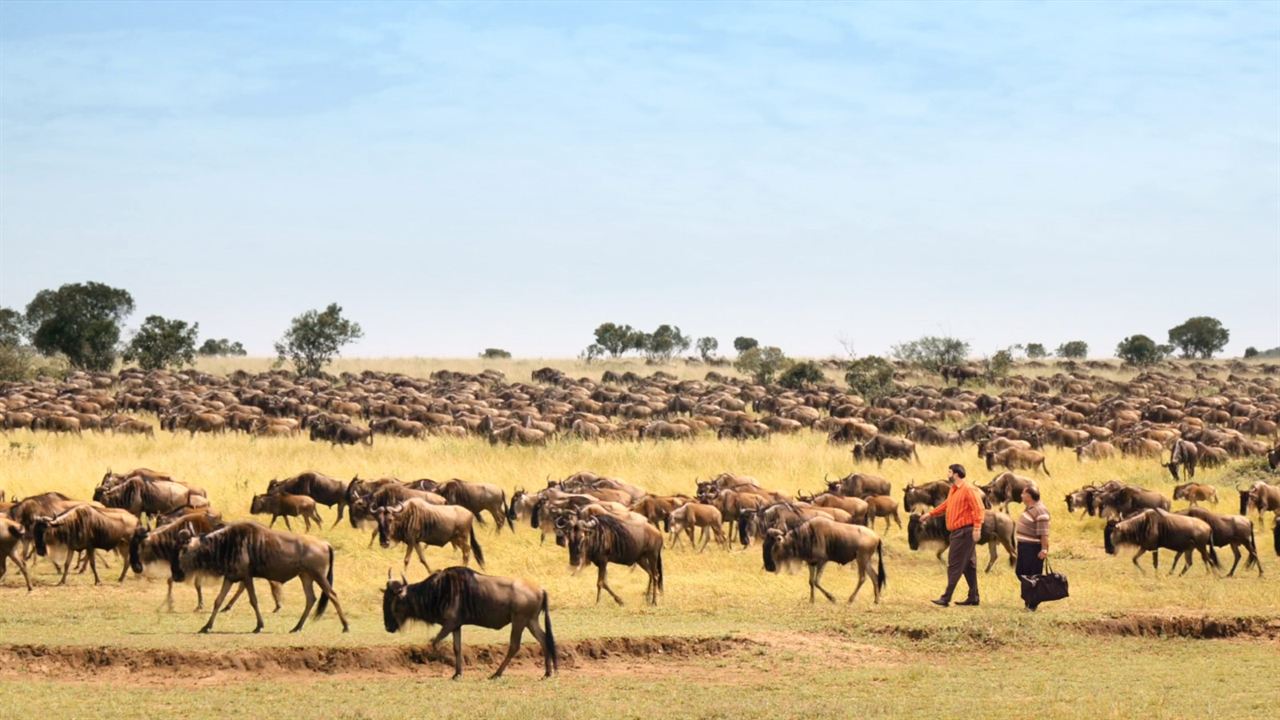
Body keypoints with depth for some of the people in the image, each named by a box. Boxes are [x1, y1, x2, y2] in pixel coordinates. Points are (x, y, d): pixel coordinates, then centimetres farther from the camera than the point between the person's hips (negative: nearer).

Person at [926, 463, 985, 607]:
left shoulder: (967, 489, -13)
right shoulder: (953, 490, 15)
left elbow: (978, 509, -18)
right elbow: (946, 505, 31)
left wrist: (977, 528, -25)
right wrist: (931, 514, 32)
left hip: (964, 532, -10)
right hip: (957, 532, 10)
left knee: (955, 566, -9)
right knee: (968, 566, 12)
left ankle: (946, 598, -9)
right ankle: (973, 597, 17)